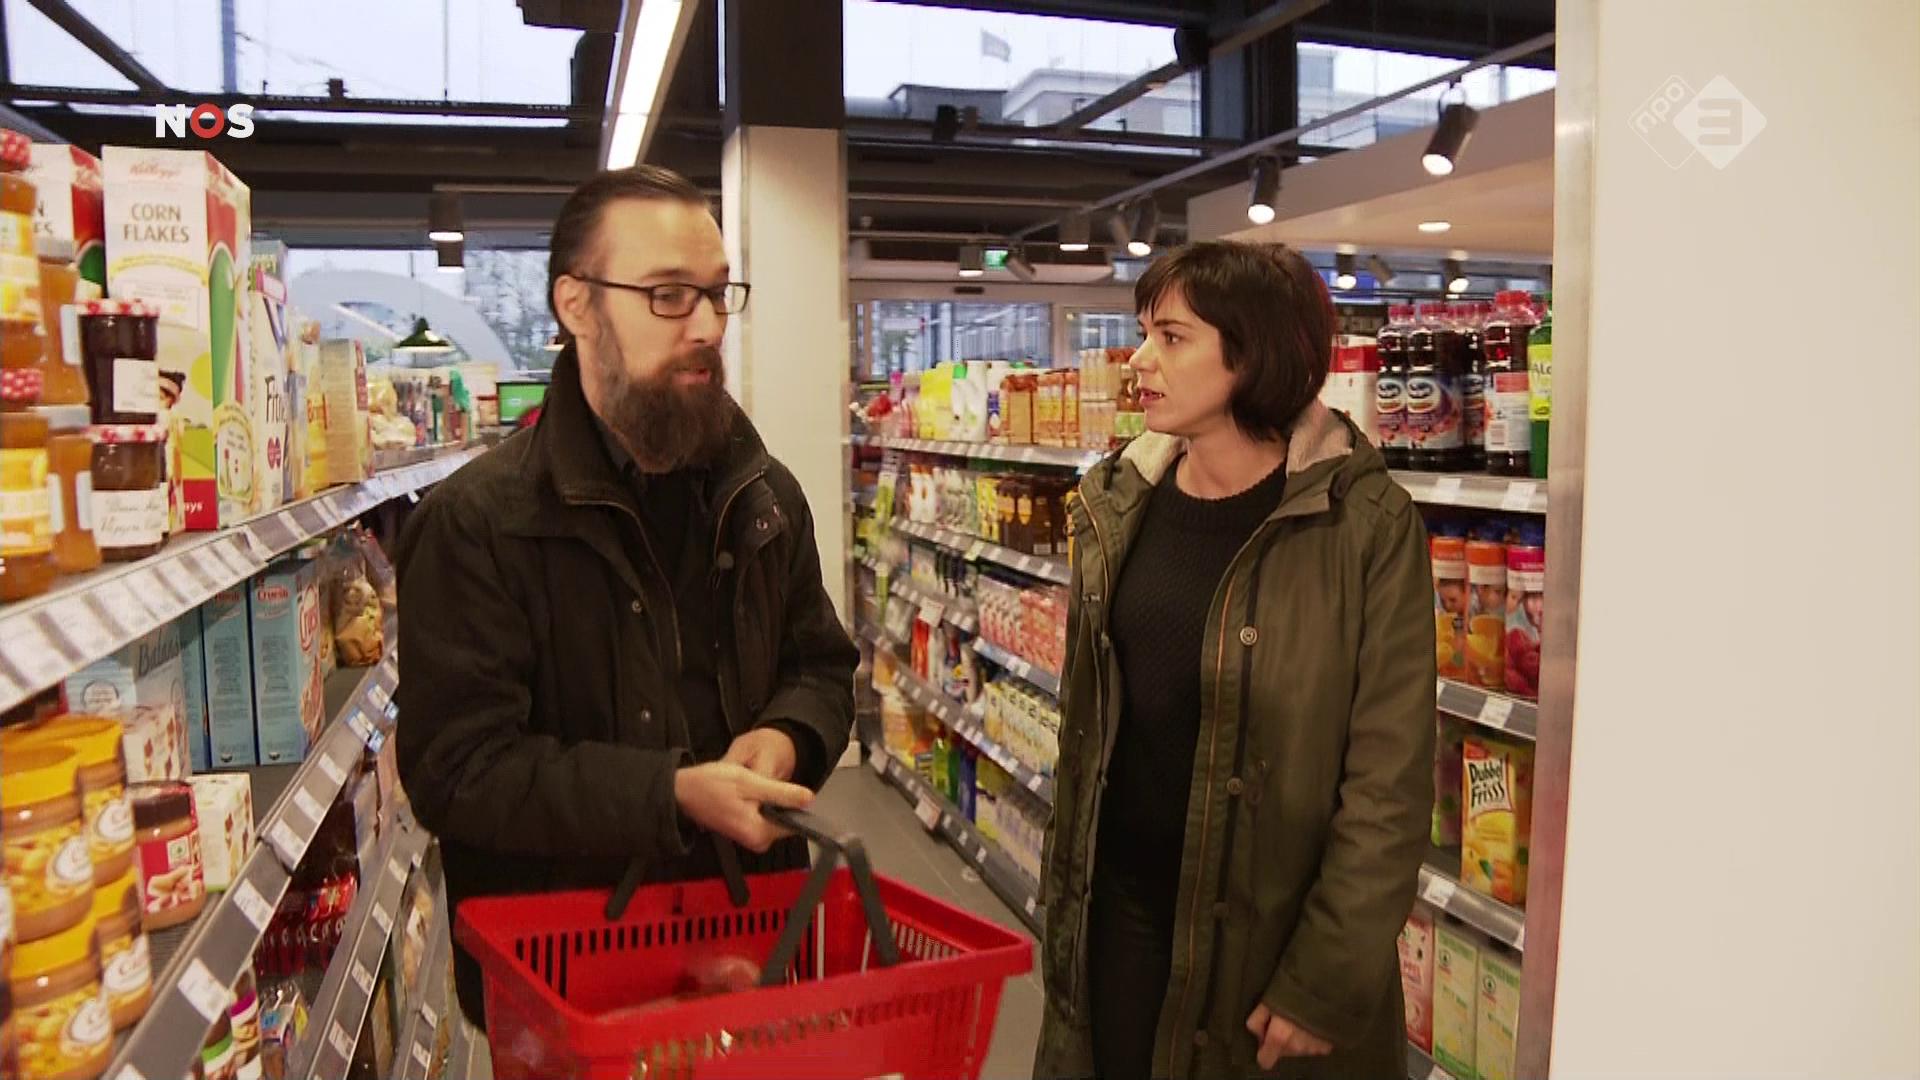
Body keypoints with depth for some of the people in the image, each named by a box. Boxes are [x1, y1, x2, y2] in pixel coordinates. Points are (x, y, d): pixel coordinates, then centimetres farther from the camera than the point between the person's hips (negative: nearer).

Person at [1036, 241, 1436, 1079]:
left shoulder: (1364, 523, -15)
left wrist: (1328, 981, -14)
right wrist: (1063, 895, 10)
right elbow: (1086, 718, 8)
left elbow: (1389, 781, -14)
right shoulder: (1120, 504, 1)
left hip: (1267, 927, -4)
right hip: (1117, 909, 4)